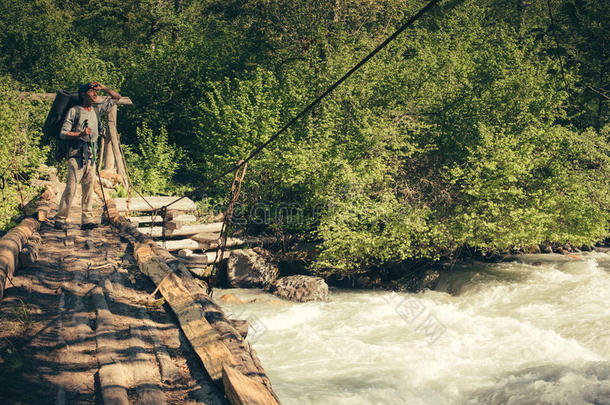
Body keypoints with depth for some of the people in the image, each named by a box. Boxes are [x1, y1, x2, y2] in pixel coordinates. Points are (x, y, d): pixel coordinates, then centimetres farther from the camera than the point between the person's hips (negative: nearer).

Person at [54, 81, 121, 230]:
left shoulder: (97, 109, 14)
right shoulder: (74, 111, -1)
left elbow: (116, 97, 23)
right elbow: (63, 133, -5)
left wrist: (103, 87, 10)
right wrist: (80, 134, -19)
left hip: (91, 154, 6)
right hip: (76, 153, -6)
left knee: (89, 188, 4)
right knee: (71, 187, -9)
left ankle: (87, 220, 6)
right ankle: (60, 219, -3)